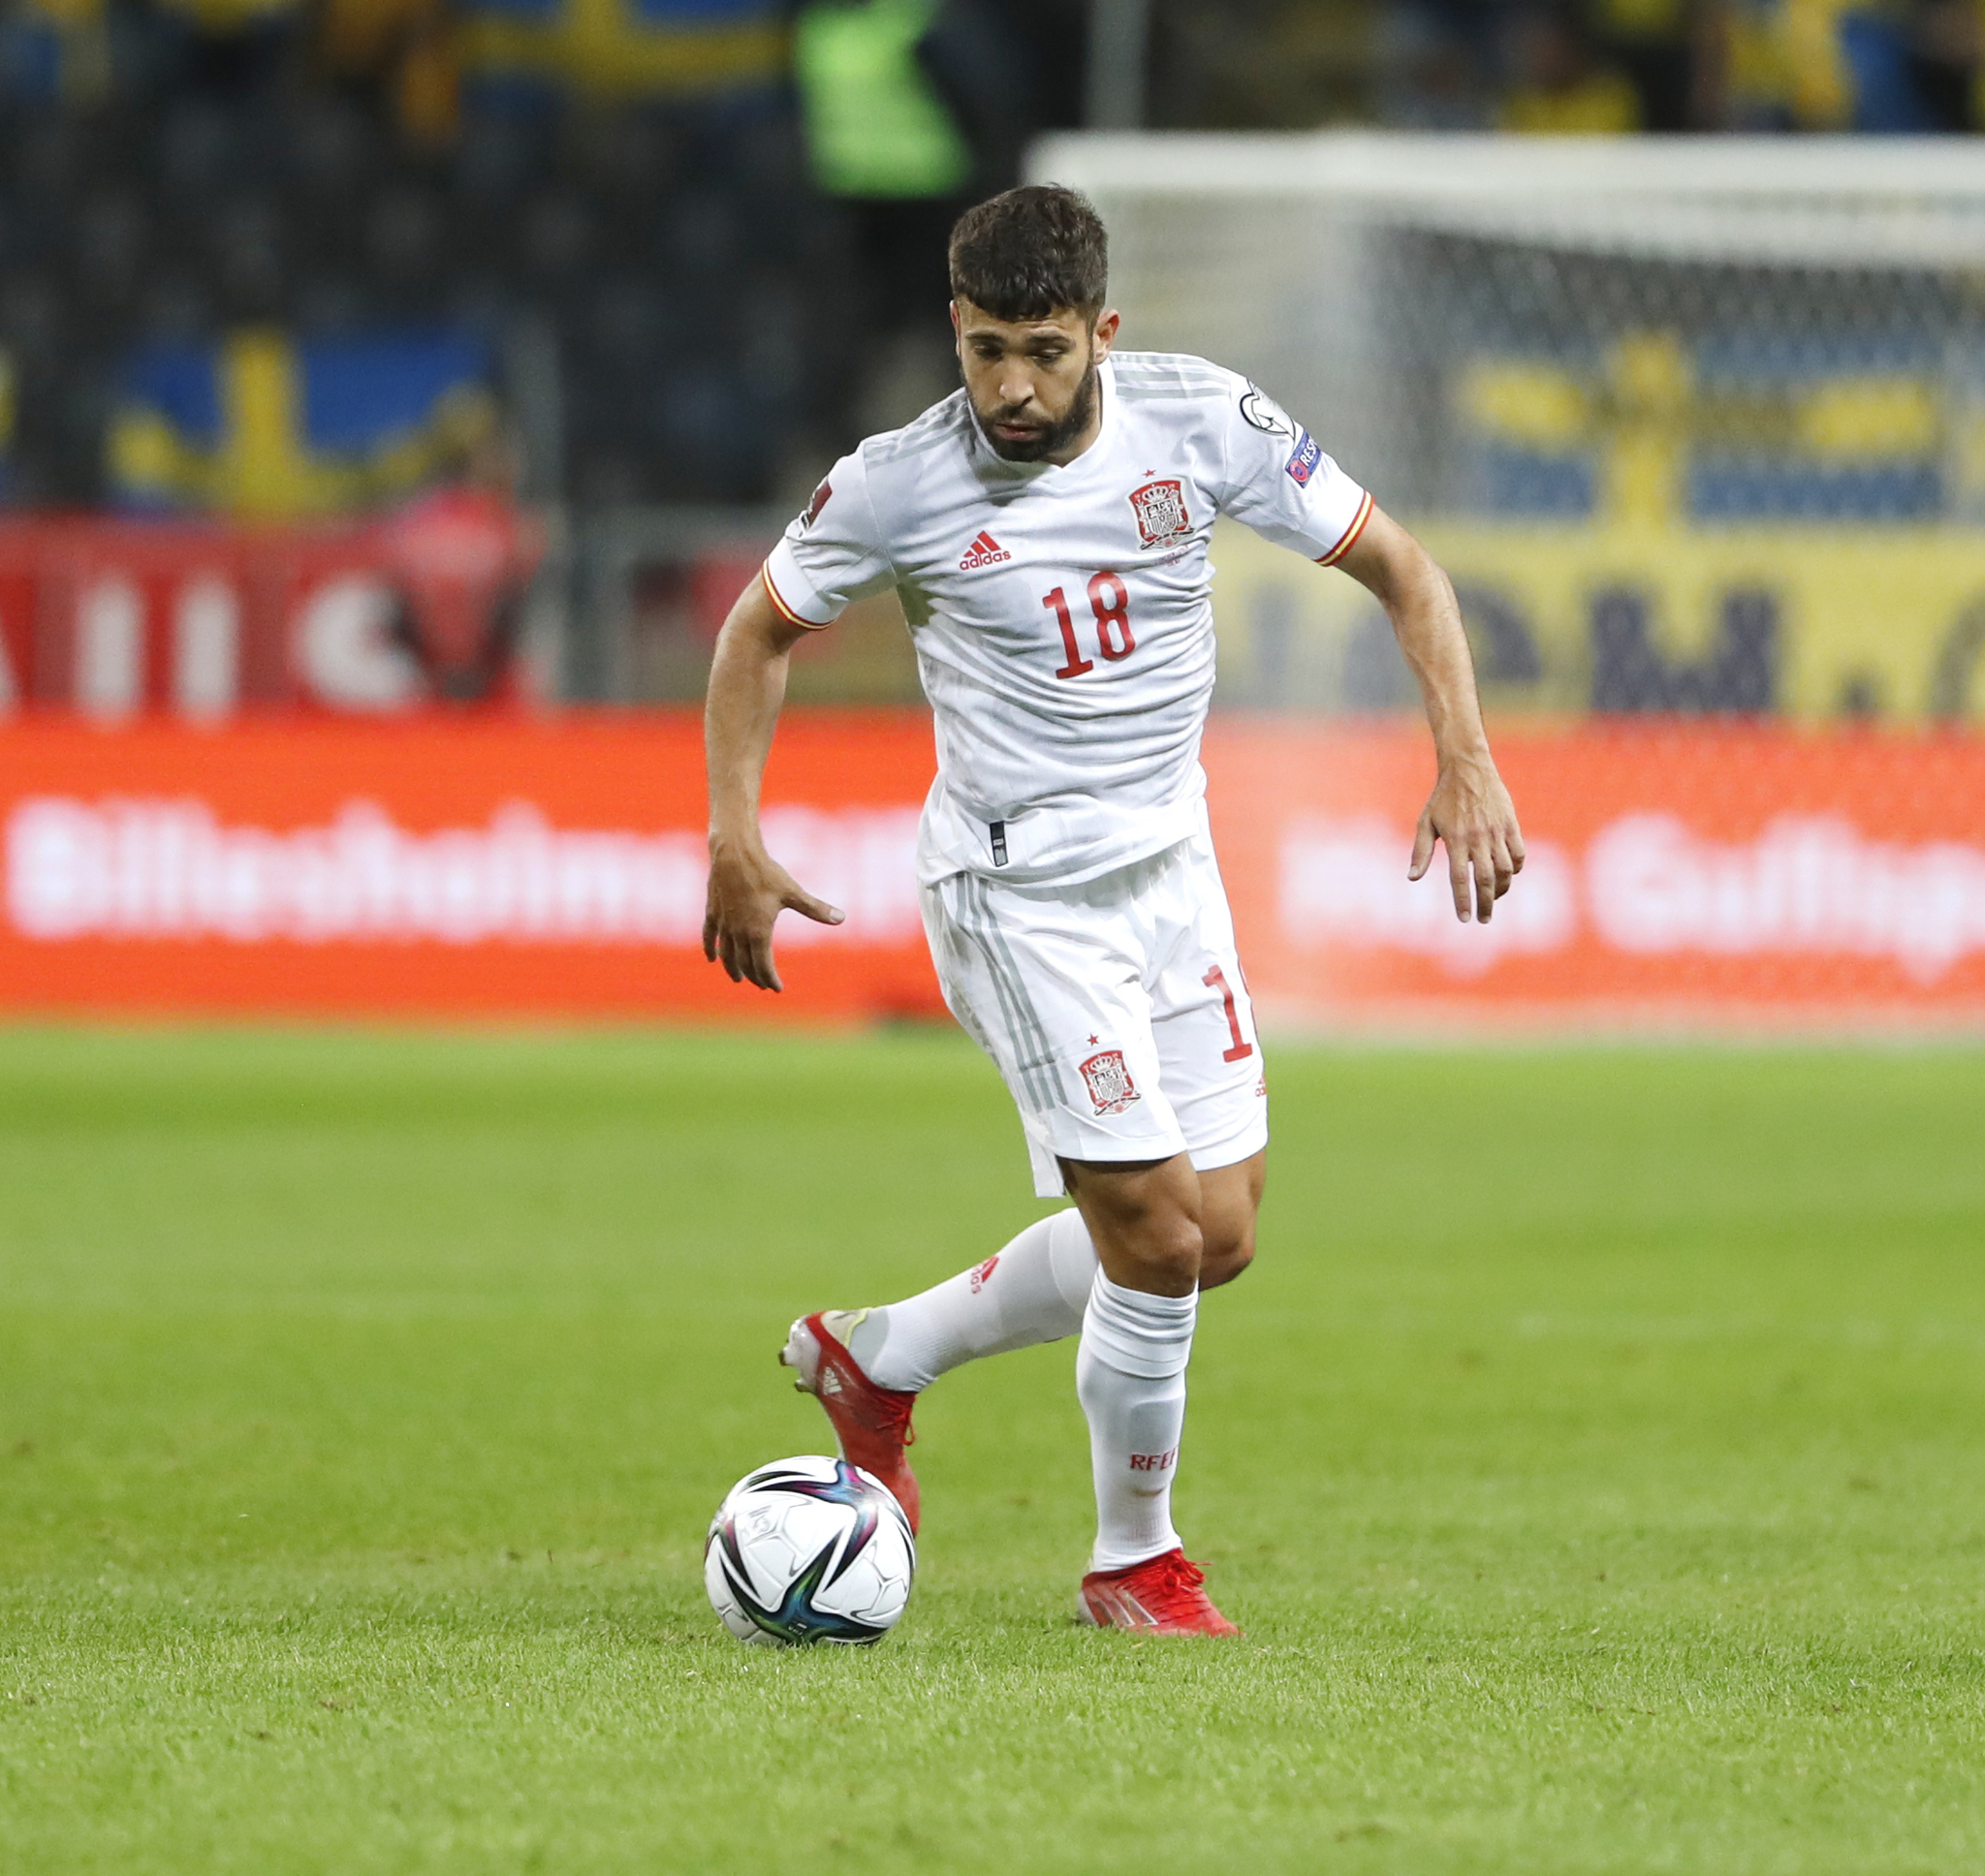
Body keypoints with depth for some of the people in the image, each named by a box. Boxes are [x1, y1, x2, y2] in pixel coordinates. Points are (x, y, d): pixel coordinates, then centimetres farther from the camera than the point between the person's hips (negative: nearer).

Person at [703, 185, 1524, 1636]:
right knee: (1157, 1239, -10)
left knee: (1216, 1240, 8)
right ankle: (1136, 1560, 13)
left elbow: (1396, 566, -2)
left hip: (1171, 865, 5)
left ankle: (876, 1357, 27)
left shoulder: (1204, 423, -10)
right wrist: (735, 834, -7)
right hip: (1021, 895, -5)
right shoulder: (897, 488, -15)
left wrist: (1467, 757, -14)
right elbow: (764, 628, 3)